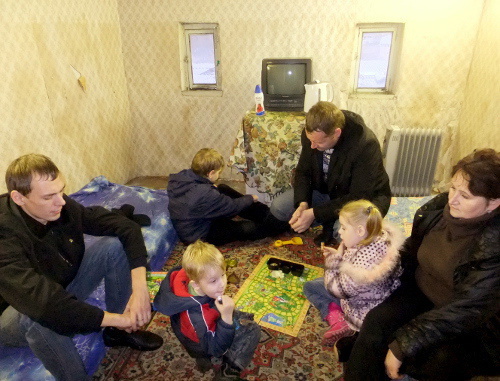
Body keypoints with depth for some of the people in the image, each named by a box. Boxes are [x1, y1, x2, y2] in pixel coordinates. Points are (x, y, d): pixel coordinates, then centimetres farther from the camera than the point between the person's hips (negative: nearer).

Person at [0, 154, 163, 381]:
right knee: (35, 315, -39)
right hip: (19, 317, -5)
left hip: (64, 290, 5)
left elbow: (127, 227, -17)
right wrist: (116, 318, -36)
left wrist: (140, 286, -29)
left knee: (115, 246, -13)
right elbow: (44, 303, -43)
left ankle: (117, 332, 2)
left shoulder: (62, 207, -17)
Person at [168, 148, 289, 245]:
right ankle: (282, 225, 18)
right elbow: (232, 206, -20)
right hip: (200, 236, -9)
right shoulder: (205, 194, -35)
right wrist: (251, 198, -2)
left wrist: (211, 187, 11)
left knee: (223, 189, 9)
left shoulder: (181, 177, -12)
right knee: (249, 228, -10)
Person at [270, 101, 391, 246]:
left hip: (365, 197, -5)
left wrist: (315, 213, -33)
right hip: (325, 190, 5)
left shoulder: (365, 145, -35)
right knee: (277, 208, -10)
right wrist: (303, 204, -23)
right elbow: (303, 171, -5)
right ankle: (330, 222, 2)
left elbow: (358, 198, -31)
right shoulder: (312, 134, -18)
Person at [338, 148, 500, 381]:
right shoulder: (441, 206, -10)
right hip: (421, 293, 4)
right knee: (376, 321, -18)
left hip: (470, 327, -4)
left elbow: (464, 312, -28)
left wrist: (403, 346, -28)